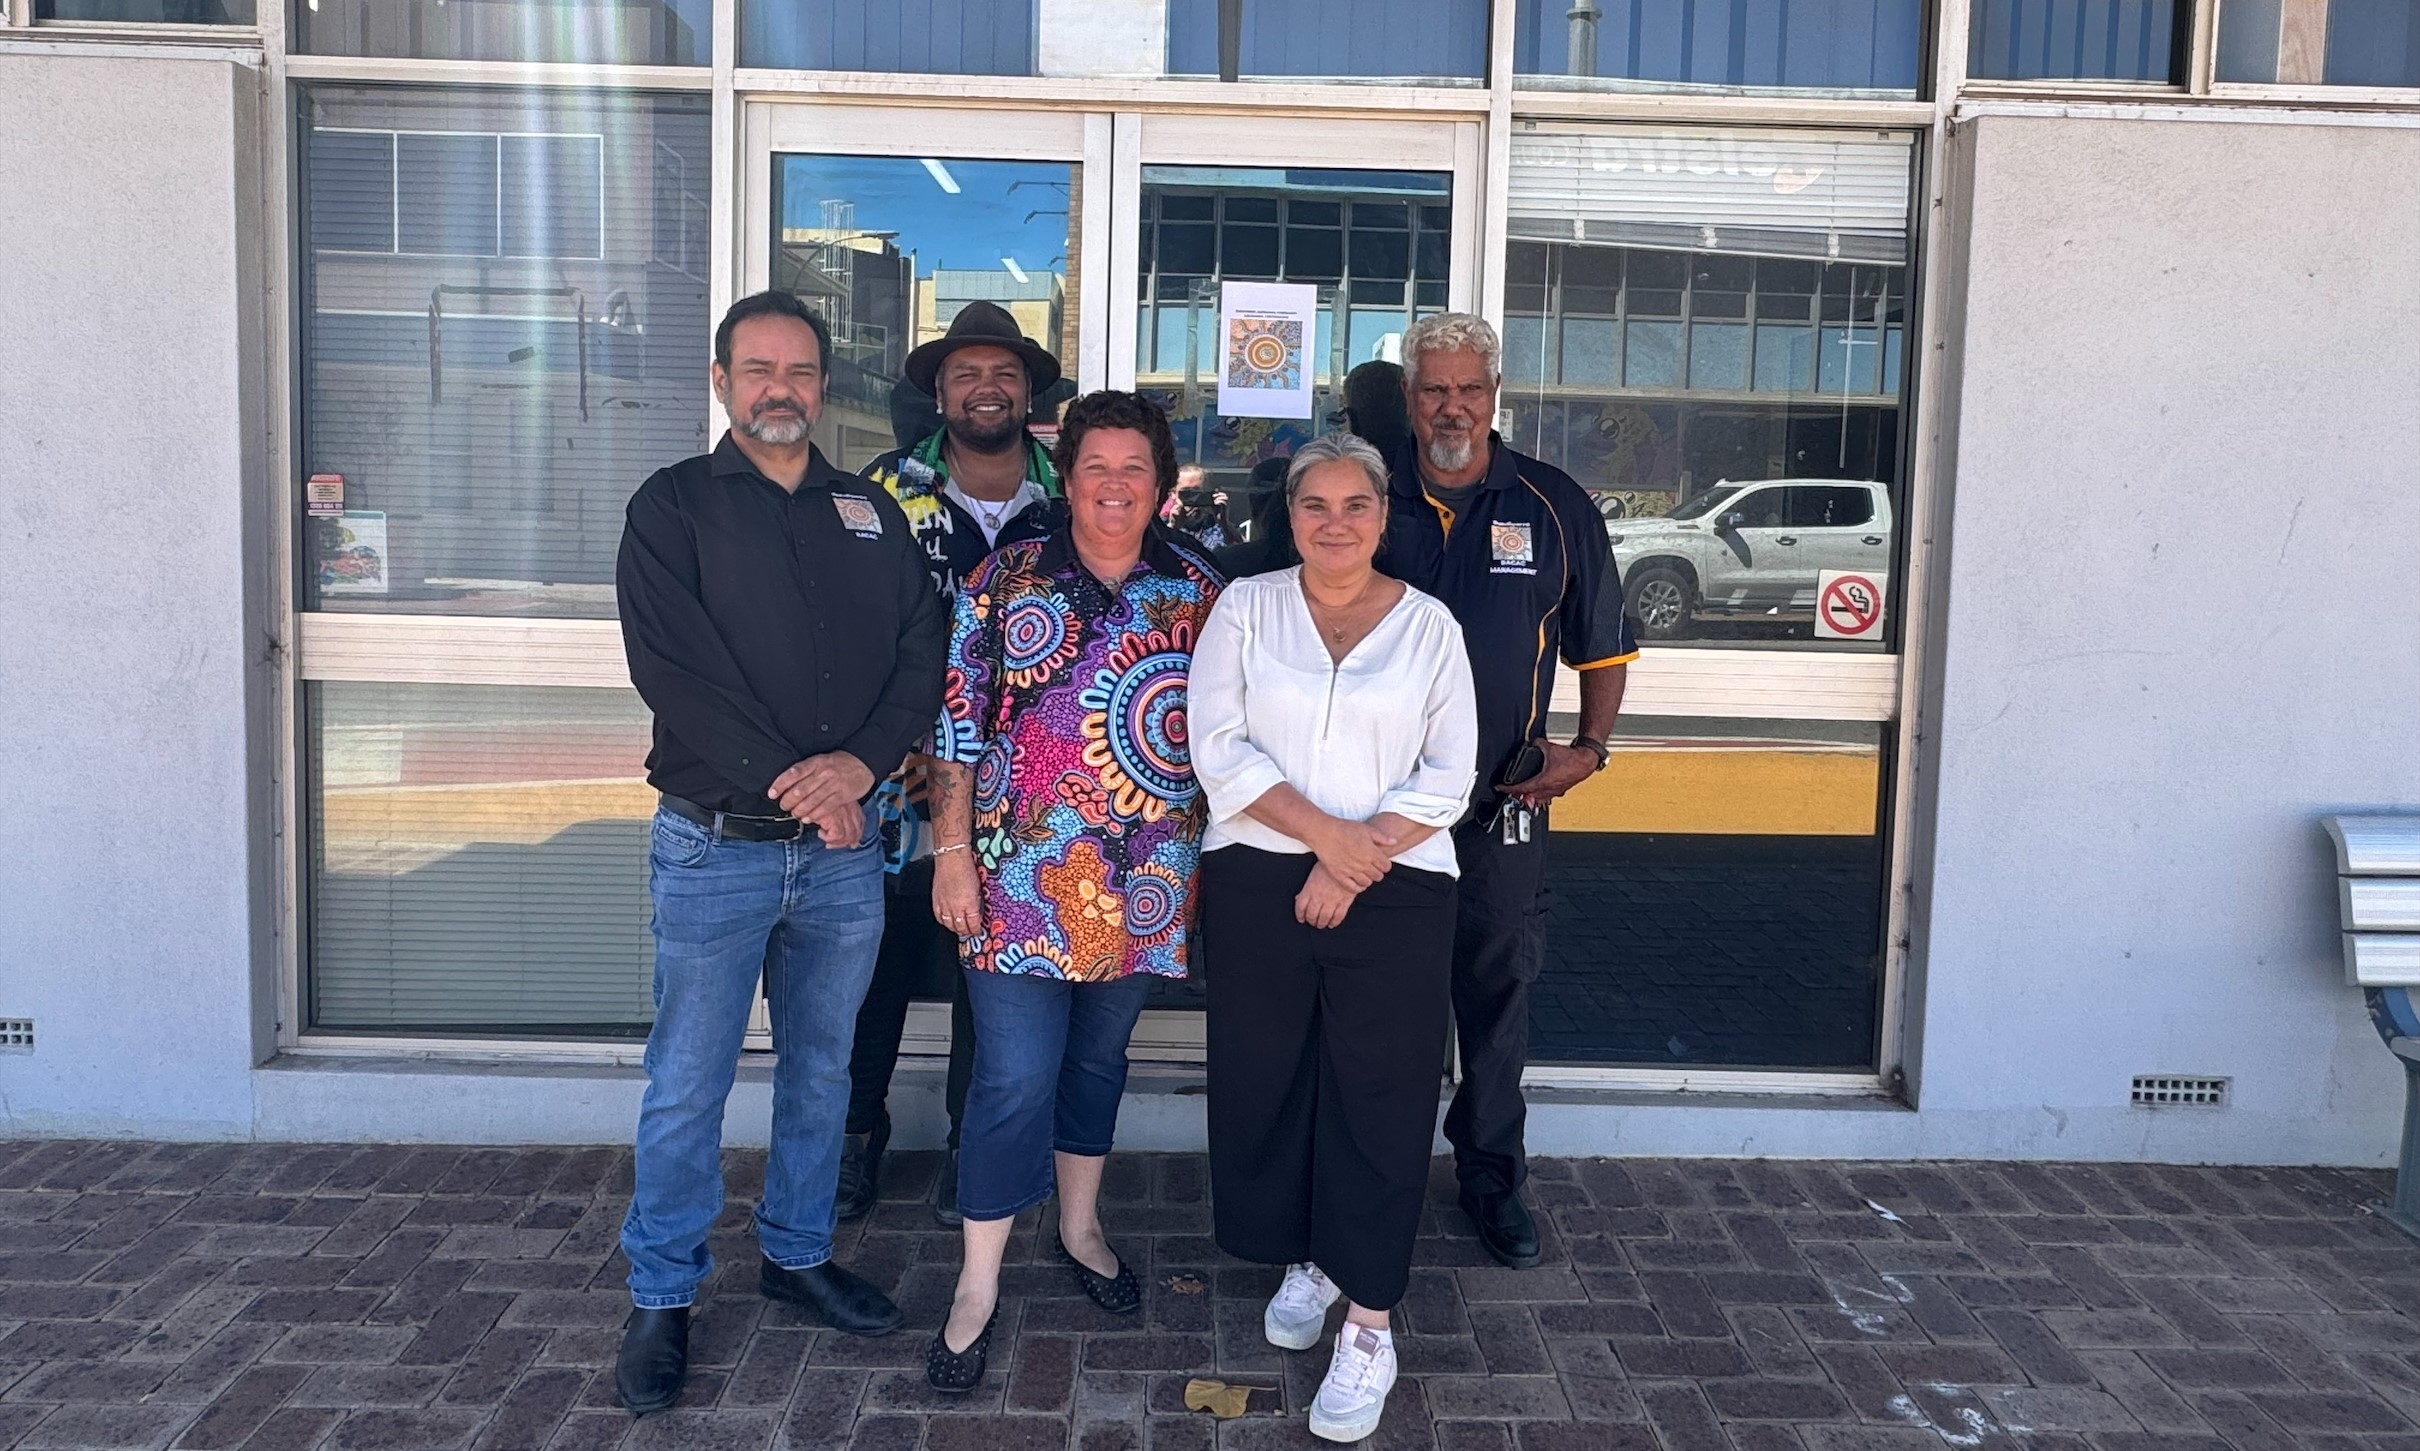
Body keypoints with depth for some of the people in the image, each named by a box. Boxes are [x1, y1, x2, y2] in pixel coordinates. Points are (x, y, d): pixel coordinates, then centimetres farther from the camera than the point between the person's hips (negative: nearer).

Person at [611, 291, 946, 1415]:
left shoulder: (870, 513, 10)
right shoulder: (673, 507, -2)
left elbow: (922, 650, 3)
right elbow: (671, 668, -13)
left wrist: (860, 762, -14)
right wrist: (786, 781, -18)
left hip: (844, 847, 4)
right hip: (715, 846, -4)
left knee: (822, 1070, 16)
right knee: (688, 1085, 4)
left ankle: (798, 1251, 34)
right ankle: (661, 1299, 20)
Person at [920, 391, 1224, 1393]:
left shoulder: (1198, 590, 4)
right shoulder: (1008, 580, -2)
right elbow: (957, 725, -2)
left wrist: (1218, 858, 7)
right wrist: (952, 849, -6)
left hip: (1145, 877, 3)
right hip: (1022, 869, -2)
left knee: (1099, 1055, 17)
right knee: (1015, 1076, -2)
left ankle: (1080, 1227, 38)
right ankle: (978, 1287, 12)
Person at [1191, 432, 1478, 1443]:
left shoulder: (1429, 628, 4)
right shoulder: (1245, 608, 5)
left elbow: (1449, 777, 0)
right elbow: (1217, 744, -4)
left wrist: (1356, 862, -11)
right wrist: (1322, 831, -13)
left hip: (1394, 894, -1)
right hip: (1256, 882, 1)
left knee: (1379, 1096, 0)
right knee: (1267, 1082, 9)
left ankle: (1369, 1324, 10)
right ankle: (1303, 1261, 32)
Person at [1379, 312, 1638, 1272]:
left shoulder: (1555, 507, 2)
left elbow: (1602, 647, 9)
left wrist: (1590, 747, -4)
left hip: (1506, 799, 1)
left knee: (1498, 992, 10)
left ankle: (1491, 1176, 27)